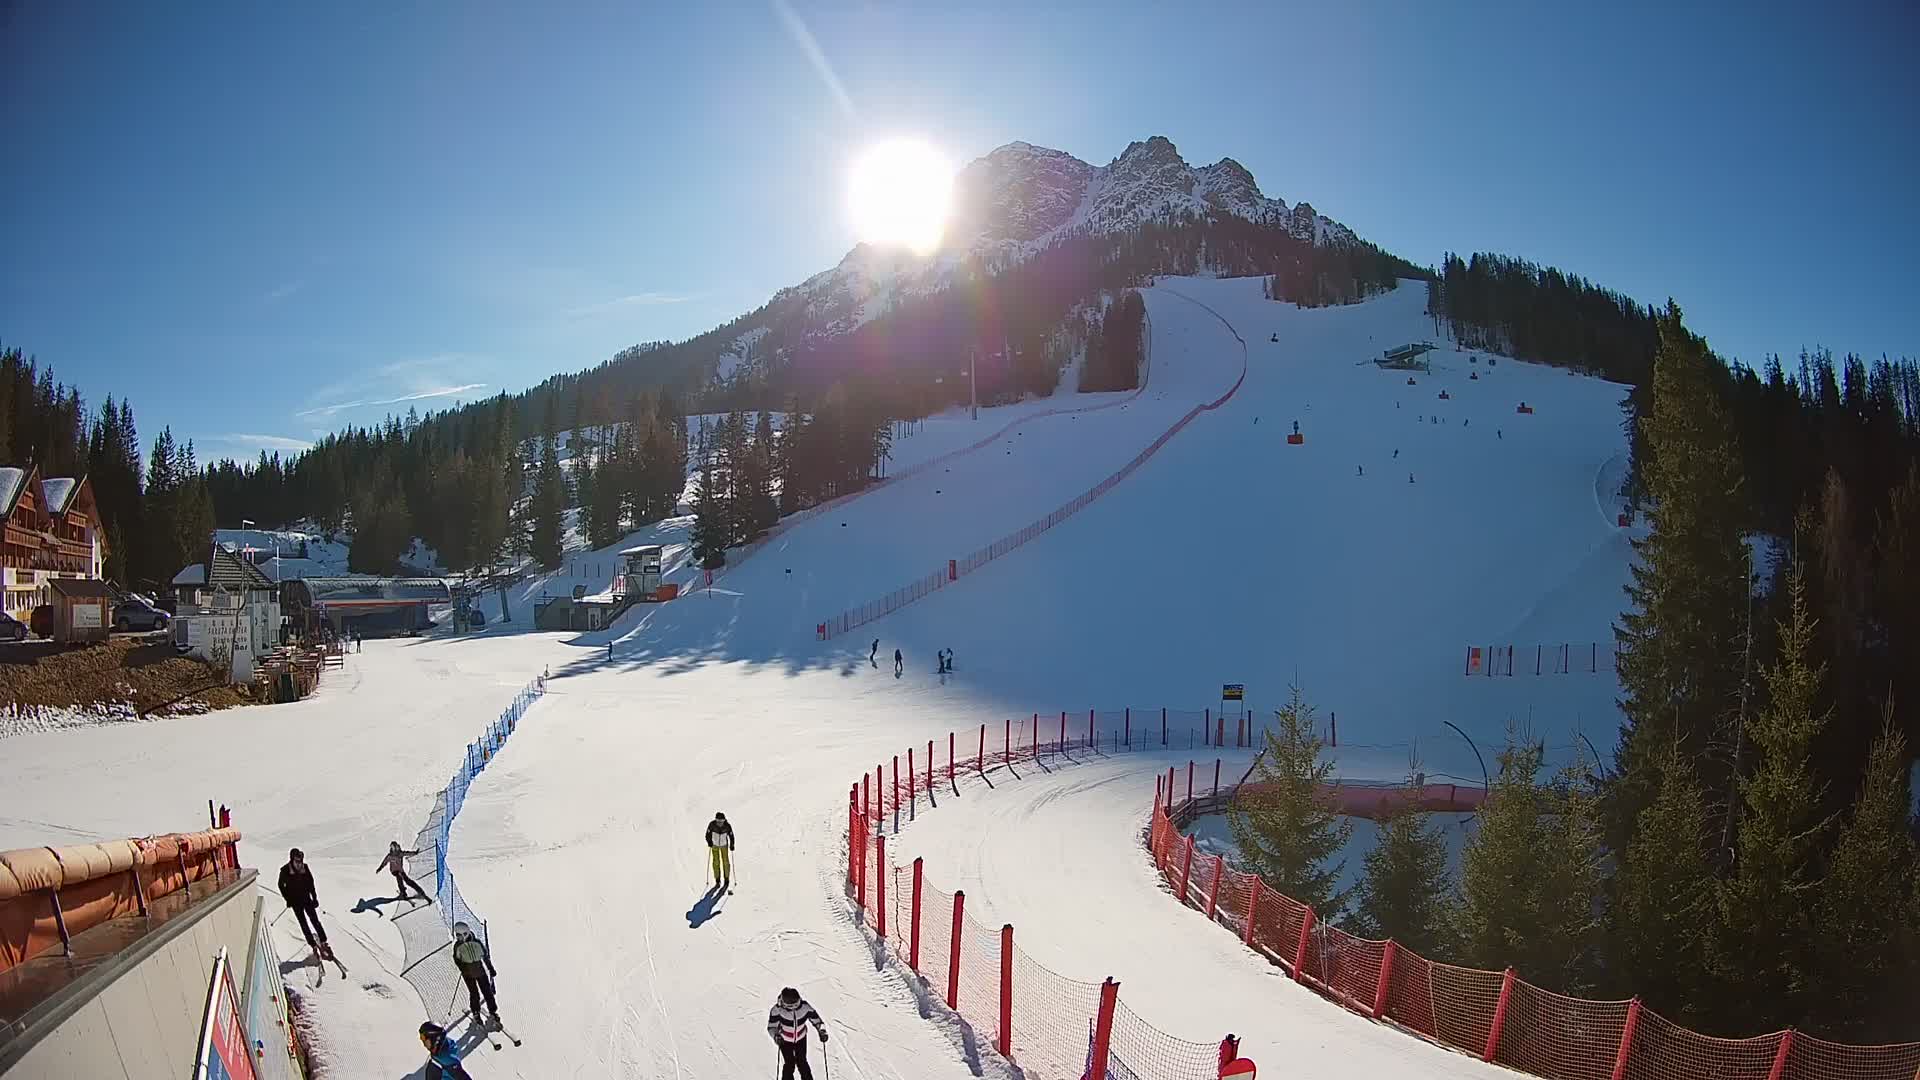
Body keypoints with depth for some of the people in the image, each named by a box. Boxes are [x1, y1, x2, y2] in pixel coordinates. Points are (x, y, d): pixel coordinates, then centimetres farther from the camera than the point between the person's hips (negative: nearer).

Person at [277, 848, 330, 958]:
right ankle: (314, 945, 3)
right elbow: (281, 886, 1)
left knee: (315, 920, -2)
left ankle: (323, 943, 1)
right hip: (295, 901, -2)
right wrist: (288, 900, -2)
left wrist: (314, 898, 6)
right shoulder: (285, 870, -11)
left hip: (306, 898, 2)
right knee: (304, 923, 0)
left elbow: (310, 882, 6)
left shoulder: (304, 868, -4)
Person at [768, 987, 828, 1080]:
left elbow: (816, 1020, -16)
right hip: (785, 1040, -1)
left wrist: (822, 1031, -32)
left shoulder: (805, 1007, -27)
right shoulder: (777, 1009, -30)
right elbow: (771, 1026, -22)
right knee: (789, 1063, -4)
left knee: (801, 1062, 6)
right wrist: (776, 1035, -42)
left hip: (801, 1038, 1)